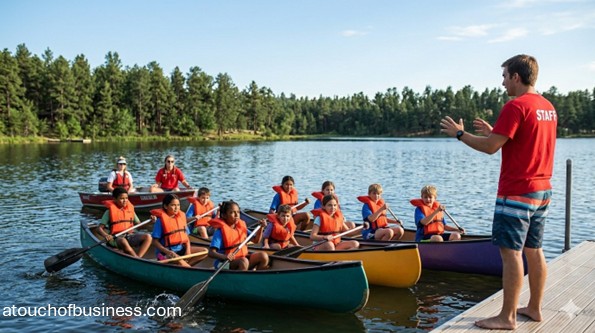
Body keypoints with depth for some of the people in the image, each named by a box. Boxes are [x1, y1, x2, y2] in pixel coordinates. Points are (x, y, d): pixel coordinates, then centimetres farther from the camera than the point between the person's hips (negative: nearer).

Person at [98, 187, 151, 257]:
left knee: (148, 237, -19)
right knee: (123, 241, -39)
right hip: (115, 238, -5)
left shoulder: (130, 209, 12)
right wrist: (106, 235, -24)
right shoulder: (110, 211, 0)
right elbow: (100, 228, -2)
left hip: (130, 235, 5)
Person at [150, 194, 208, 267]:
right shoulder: (161, 220, -10)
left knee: (204, 251, -7)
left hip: (181, 249, 7)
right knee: (180, 262, -35)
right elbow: (155, 241, -11)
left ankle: (185, 265, -19)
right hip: (165, 252, -7)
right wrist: (168, 252, -23)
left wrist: (188, 250, -5)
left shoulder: (181, 216, 7)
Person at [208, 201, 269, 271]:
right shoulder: (220, 231, -12)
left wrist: (261, 227, 2)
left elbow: (256, 240, 18)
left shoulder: (242, 227, 8)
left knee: (264, 256, -12)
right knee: (244, 261, -35)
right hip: (225, 264, -7)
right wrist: (224, 256, -40)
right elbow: (211, 253, -21)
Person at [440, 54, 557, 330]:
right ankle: (534, 308, 24)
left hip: (516, 192, -9)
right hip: (542, 190, 9)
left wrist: (460, 134, -4)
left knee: (510, 252, -4)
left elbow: (490, 147, -17)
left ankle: (507, 317, 2)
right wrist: (493, 131, 20)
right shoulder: (548, 107, 13)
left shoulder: (516, 106, -15)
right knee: (533, 250, 15)